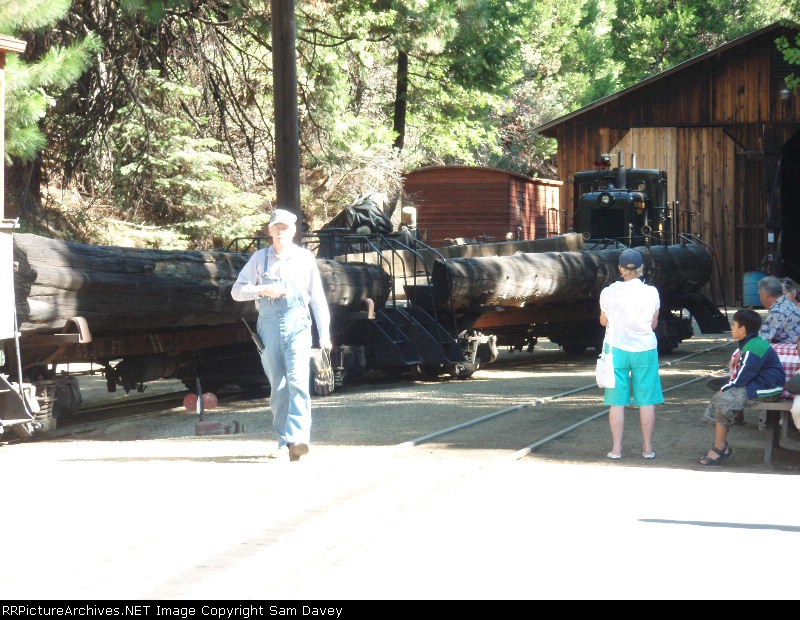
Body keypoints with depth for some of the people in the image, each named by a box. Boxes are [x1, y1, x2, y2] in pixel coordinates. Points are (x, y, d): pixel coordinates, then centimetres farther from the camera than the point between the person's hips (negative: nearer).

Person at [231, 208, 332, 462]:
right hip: (269, 325, 2)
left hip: (298, 325, -2)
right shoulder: (260, 258, 8)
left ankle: (297, 439, -25)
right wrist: (263, 290, -12)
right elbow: (237, 291, 6)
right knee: (277, 385, 4)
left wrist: (324, 334, 8)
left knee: (297, 380, -17)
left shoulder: (305, 258, 7)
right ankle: (283, 441, 12)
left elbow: (317, 298, 10)